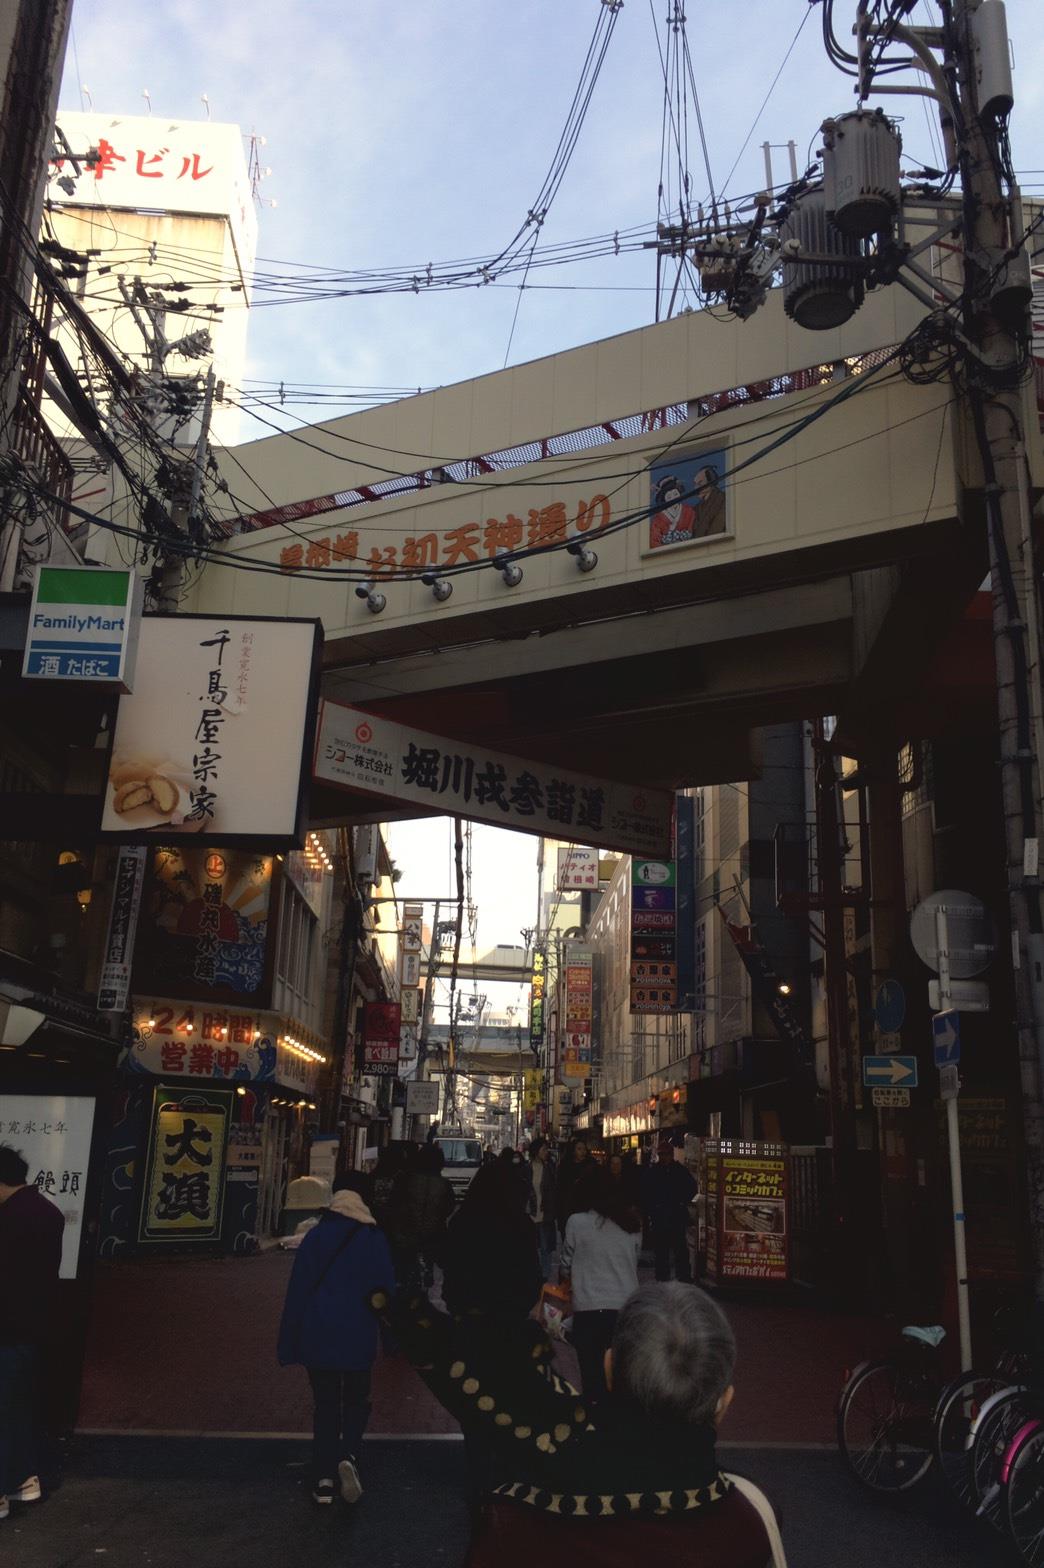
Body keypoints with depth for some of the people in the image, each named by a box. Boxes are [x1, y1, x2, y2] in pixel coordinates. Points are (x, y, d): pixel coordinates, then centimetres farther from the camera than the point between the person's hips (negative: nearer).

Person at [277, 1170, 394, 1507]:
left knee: (325, 1405, 13)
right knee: (356, 1401, 16)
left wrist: (289, 1344, 5)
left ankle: (324, 1480, 7)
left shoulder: (315, 1237, -2)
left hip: (318, 1339, 1)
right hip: (357, 1339, -1)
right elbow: (386, 1290, -3)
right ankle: (348, 1455, -9)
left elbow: (297, 1292, -1)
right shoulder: (374, 1238, -5)